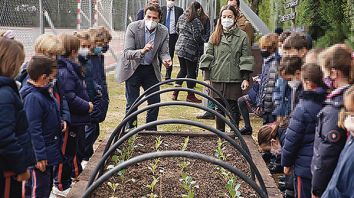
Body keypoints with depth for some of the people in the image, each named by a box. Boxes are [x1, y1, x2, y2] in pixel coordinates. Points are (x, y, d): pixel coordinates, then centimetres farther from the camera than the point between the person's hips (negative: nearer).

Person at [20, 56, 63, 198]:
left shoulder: (44, 91, 3)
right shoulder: (33, 97, -25)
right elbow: (33, 130, -26)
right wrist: (40, 156, -24)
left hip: (49, 152, 10)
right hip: (40, 155, -10)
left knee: (47, 186, 21)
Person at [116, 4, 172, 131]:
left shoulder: (163, 31, -10)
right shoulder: (133, 27, -20)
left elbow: (164, 52, -5)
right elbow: (127, 53, -25)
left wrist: (166, 59, -29)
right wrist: (142, 51, -44)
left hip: (151, 69, 3)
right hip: (133, 68, -3)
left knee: (155, 101, 5)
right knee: (132, 104, -1)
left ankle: (151, 130, 23)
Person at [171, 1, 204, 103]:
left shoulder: (181, 18, 7)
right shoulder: (195, 21, -16)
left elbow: (178, 30, 19)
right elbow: (197, 36, -18)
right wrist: (203, 43, -2)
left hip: (179, 47, 8)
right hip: (191, 50, -8)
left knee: (183, 70, 18)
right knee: (191, 72, 3)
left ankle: (175, 93, 16)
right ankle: (190, 95, 12)